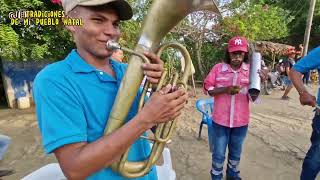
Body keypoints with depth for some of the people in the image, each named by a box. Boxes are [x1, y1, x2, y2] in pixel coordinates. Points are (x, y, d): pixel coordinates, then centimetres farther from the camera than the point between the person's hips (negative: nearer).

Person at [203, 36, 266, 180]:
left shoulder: (251, 70, -2)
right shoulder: (218, 68, -6)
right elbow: (207, 89, -6)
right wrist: (225, 89, -21)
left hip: (241, 121, 2)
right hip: (220, 120, -1)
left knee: (236, 153, 22)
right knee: (218, 154, 12)